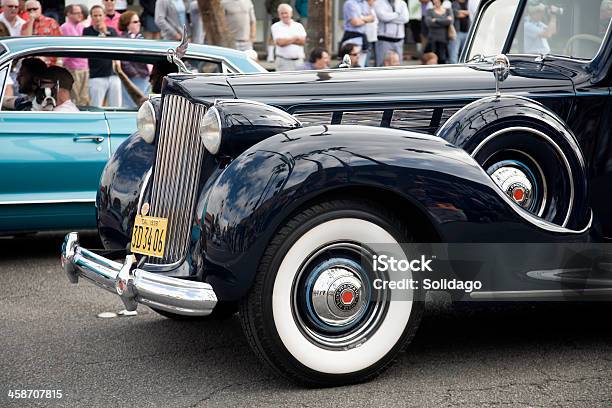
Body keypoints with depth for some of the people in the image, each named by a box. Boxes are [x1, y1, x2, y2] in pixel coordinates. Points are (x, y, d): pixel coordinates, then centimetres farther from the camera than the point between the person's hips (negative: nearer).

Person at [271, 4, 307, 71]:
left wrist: (287, 40, -11)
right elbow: (280, 42, -13)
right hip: (284, 61, -3)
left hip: (299, 61, 3)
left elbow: (303, 41, -4)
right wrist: (295, 38, -3)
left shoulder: (299, 26, 10)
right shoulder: (276, 26, 1)